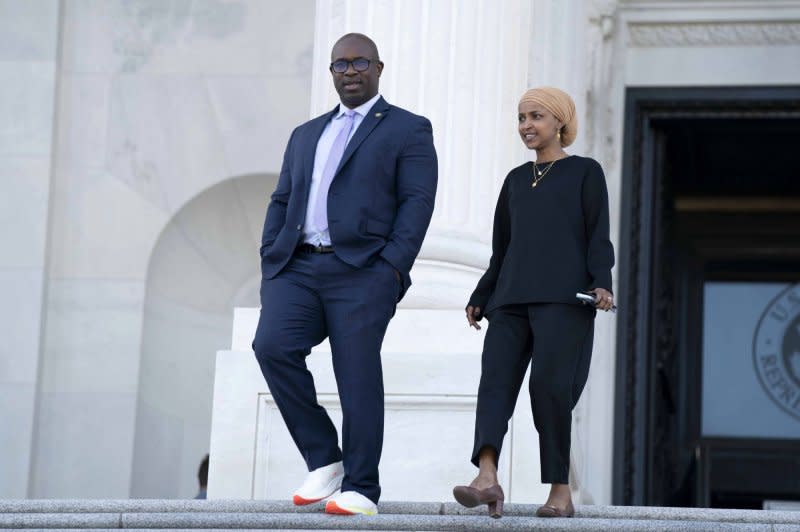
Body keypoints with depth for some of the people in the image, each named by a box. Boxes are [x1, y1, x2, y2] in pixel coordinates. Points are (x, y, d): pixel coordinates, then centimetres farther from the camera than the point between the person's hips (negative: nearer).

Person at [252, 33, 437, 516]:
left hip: (361, 272, -4)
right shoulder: (306, 135, 26)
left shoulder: (409, 130, 8)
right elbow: (282, 202, 22)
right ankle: (324, 460, -5)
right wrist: (271, 262, 7)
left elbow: (418, 202, -2)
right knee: (273, 346, -17)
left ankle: (361, 488, 2)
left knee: (357, 376, -8)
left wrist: (393, 268, -14)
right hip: (297, 269, 5)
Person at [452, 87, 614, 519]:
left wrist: (602, 284, -14)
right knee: (496, 377, -17)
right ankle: (487, 478, -34)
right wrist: (479, 299, 16)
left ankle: (559, 490, -8)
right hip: (512, 298, 5)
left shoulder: (585, 173, 11)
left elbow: (598, 238, 2)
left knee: (549, 383, -18)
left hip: (563, 298, -5)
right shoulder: (515, 181, 25)